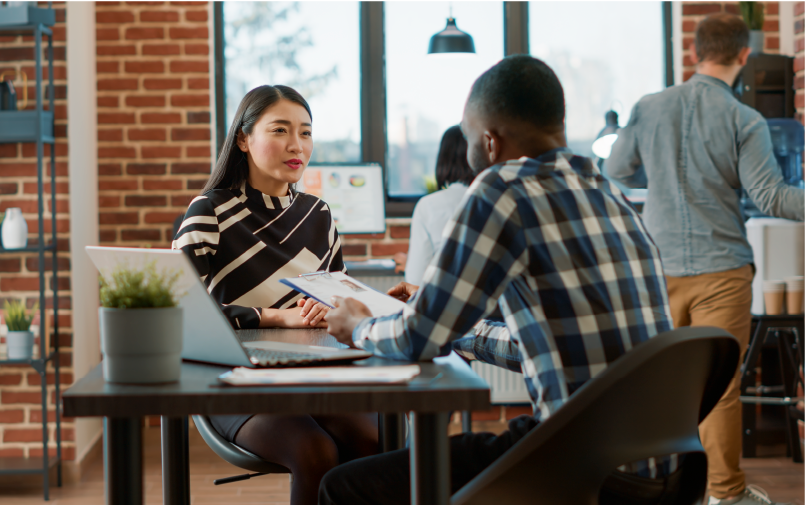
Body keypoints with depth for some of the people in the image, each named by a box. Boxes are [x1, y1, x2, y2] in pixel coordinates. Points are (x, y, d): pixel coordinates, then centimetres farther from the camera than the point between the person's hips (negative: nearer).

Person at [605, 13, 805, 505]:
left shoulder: (649, 108, 2)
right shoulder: (745, 121, -9)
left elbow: (616, 171, 13)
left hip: (660, 266, 3)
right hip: (721, 269, -3)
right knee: (720, 383, 2)